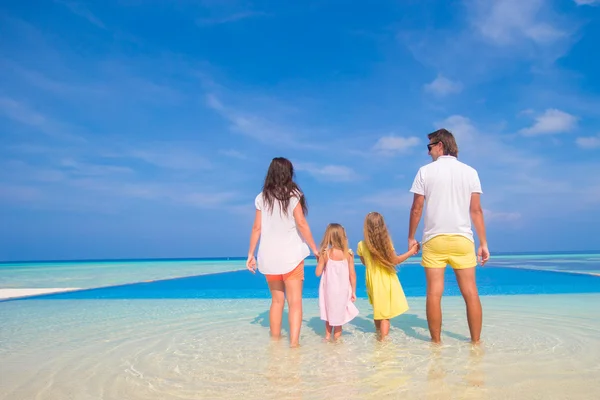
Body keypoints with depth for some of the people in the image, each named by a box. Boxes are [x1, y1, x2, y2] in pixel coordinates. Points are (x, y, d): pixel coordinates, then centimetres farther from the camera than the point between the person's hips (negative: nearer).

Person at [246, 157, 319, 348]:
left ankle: (275, 340, 24)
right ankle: (294, 342, -8)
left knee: (277, 300, 17)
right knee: (295, 301, 1)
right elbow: (301, 224, -11)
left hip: (269, 256, 4)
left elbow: (257, 228, 2)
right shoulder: (293, 195, -5)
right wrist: (314, 249, -4)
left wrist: (250, 254, 8)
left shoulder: (261, 198, 4)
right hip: (290, 255, -3)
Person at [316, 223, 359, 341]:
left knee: (329, 314, 20)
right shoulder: (348, 254, -11)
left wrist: (319, 259, 9)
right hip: (343, 291, 0)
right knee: (338, 315, 14)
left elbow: (318, 273, -6)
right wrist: (353, 292, 4)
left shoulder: (325, 253, -12)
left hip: (329, 290, 0)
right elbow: (352, 275, -7)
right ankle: (336, 338, 24)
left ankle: (328, 336, 30)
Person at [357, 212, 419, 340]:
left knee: (377, 312, 22)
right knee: (385, 315, 3)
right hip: (387, 281, -3)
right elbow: (395, 260, -8)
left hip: (373, 281, 3)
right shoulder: (386, 242, -14)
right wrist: (410, 252, 3)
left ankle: (379, 336, 37)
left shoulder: (361, 245, -7)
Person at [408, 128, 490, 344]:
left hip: (434, 239, -1)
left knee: (434, 293, 2)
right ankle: (476, 341, 13)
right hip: (462, 239, 2)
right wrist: (483, 243, 6)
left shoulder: (425, 171, 1)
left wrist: (411, 237, 8)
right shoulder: (470, 172, 5)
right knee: (470, 292, 7)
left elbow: (416, 208, -1)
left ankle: (436, 342, 8)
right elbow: (476, 210, 2)